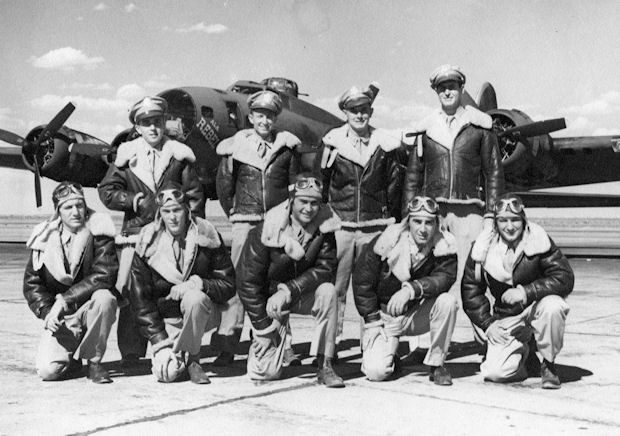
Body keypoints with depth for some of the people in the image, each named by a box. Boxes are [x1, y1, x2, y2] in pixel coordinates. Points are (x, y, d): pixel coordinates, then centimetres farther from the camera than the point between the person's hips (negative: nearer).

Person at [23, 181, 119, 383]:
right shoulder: (45, 238, 0)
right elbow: (31, 284, 5)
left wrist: (64, 300, -23)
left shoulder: (98, 230, -9)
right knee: (48, 370, -18)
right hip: (62, 320, 1)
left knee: (104, 297, -36)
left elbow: (104, 275, -20)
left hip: (91, 309, -1)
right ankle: (73, 360, 21)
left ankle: (94, 361, -13)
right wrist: (47, 312, -12)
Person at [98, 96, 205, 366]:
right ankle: (130, 353, 8)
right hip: (137, 232, 1)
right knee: (129, 293, -3)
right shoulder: (128, 156, 9)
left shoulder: (179, 155, 7)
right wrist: (134, 200, -6)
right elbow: (106, 191, 8)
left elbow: (194, 196, 7)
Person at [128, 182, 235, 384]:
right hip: (166, 317, 1)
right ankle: (170, 349, 19)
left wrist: (198, 283, -26)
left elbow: (228, 284, -7)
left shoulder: (206, 235, -10)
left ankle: (192, 359, -12)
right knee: (166, 372, -19)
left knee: (194, 298, -36)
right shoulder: (148, 242, -8)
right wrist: (159, 342, -14)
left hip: (202, 312, -1)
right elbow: (139, 297, -7)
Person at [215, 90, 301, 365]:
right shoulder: (236, 146, 2)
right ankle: (227, 347, 1)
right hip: (246, 224, -1)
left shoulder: (287, 147, 4)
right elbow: (224, 187, 10)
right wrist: (237, 217, 10)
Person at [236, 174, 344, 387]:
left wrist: (289, 291, -30)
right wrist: (263, 329, -14)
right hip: (270, 296, -2)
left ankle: (325, 366, -20)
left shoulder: (324, 226, -13)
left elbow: (325, 268, -16)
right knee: (264, 372, -10)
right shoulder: (266, 231, -21)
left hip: (303, 294, 2)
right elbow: (247, 280, -15)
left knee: (328, 292, -32)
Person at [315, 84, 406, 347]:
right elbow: (318, 181, 7)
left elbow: (394, 185, 9)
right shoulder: (332, 142, 0)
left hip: (375, 227, 1)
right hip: (340, 224, 0)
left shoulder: (386, 145, 3)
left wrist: (392, 221, 8)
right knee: (334, 287, 0)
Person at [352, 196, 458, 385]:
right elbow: (362, 281, -8)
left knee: (447, 301, -28)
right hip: (386, 316, -2)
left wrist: (412, 289, -37)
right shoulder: (387, 242, -17)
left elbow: (445, 277, -23)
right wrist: (372, 322, -8)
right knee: (376, 371, -21)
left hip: (418, 315, 2)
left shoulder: (444, 245, -11)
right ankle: (390, 359, 19)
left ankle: (436, 364, -9)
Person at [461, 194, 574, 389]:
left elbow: (565, 278, -19)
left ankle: (549, 365, -9)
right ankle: (523, 352, 21)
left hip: (536, 307, -1)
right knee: (494, 372, -16)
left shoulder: (539, 241, -14)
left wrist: (527, 291, -30)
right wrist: (488, 323, -7)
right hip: (505, 318, 2)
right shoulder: (483, 247, -7)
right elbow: (470, 289, 1)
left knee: (553, 306, -37)